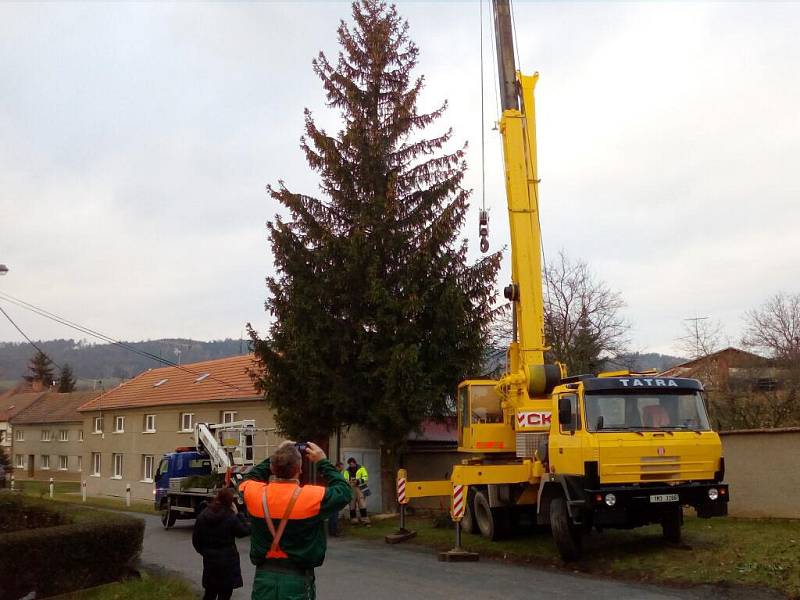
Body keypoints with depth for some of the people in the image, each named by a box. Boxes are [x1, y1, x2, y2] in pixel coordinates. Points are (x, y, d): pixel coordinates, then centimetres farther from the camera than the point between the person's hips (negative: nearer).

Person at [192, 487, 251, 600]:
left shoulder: (203, 516, -2)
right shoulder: (231, 518, -17)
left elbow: (196, 539, 4)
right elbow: (245, 531, -5)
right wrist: (238, 514, -1)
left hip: (209, 561, 5)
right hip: (227, 561, -5)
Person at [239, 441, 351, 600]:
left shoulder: (255, 494, -10)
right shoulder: (313, 497, -19)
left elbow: (249, 478, 15)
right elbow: (344, 492, -1)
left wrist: (276, 457, 12)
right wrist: (322, 462, 4)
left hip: (264, 576, 3)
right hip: (297, 579, -3)